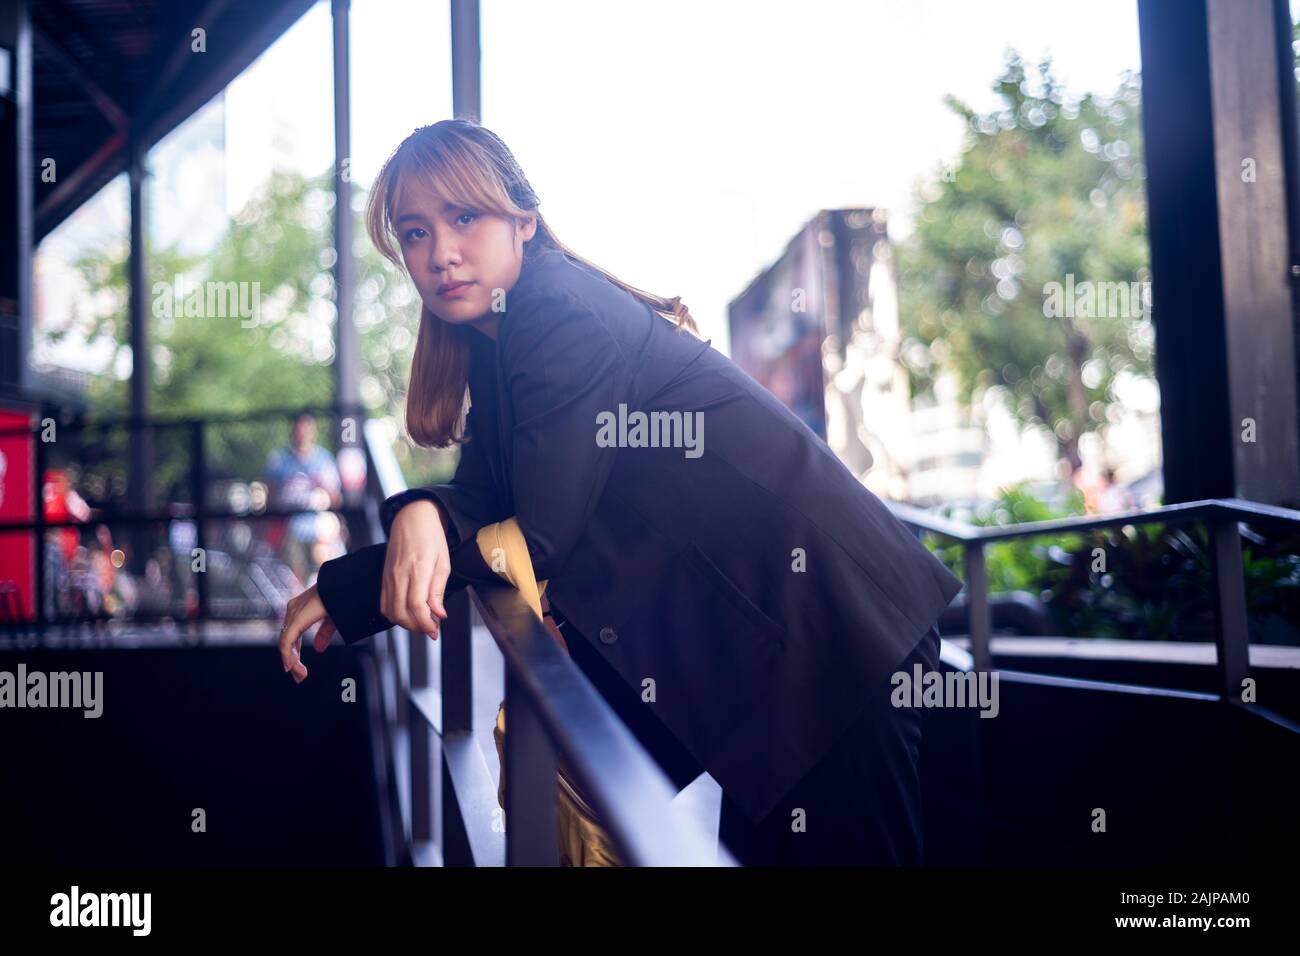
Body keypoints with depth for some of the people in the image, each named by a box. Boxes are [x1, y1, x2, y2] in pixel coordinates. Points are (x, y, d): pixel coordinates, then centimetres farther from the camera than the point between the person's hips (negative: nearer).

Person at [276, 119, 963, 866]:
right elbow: (483, 502, 5)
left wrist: (342, 589, -14)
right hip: (758, 630, 9)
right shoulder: (499, 342, 10)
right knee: (755, 841, 19)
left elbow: (541, 537, -21)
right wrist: (422, 513, -19)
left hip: (827, 621, -9)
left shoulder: (563, 313, -19)